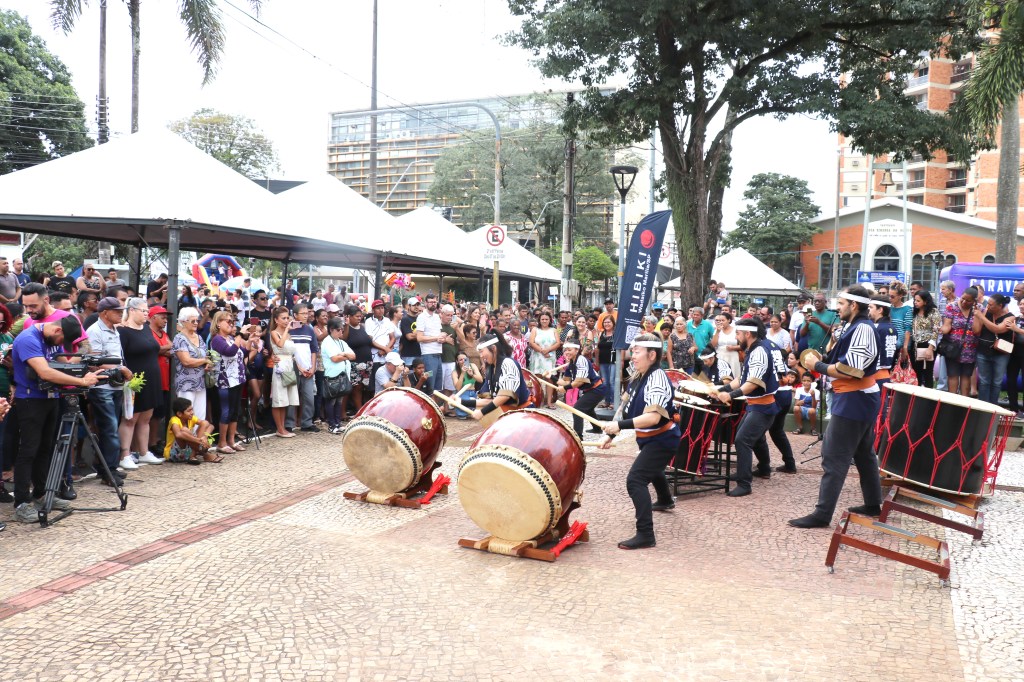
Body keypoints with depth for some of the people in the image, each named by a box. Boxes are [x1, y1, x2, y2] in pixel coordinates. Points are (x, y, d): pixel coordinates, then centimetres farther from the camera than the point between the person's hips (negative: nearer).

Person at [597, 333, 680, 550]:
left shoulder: (657, 379, -27)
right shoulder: (638, 377, 2)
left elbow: (653, 417, -38)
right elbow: (628, 409, 9)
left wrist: (620, 425, -44)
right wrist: (610, 433, 3)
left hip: (662, 440, -11)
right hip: (649, 439, 11)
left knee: (635, 480, -22)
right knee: (651, 469, 35)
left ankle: (645, 535, -20)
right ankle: (665, 500, 66)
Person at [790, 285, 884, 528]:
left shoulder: (862, 328, -19)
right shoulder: (855, 327, 13)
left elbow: (848, 371, -25)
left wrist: (817, 365, -14)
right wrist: (820, 362, 1)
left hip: (853, 401, -11)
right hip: (861, 399, 11)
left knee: (834, 457, -8)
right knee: (864, 454, 20)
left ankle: (822, 513, -6)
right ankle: (873, 503, 32)